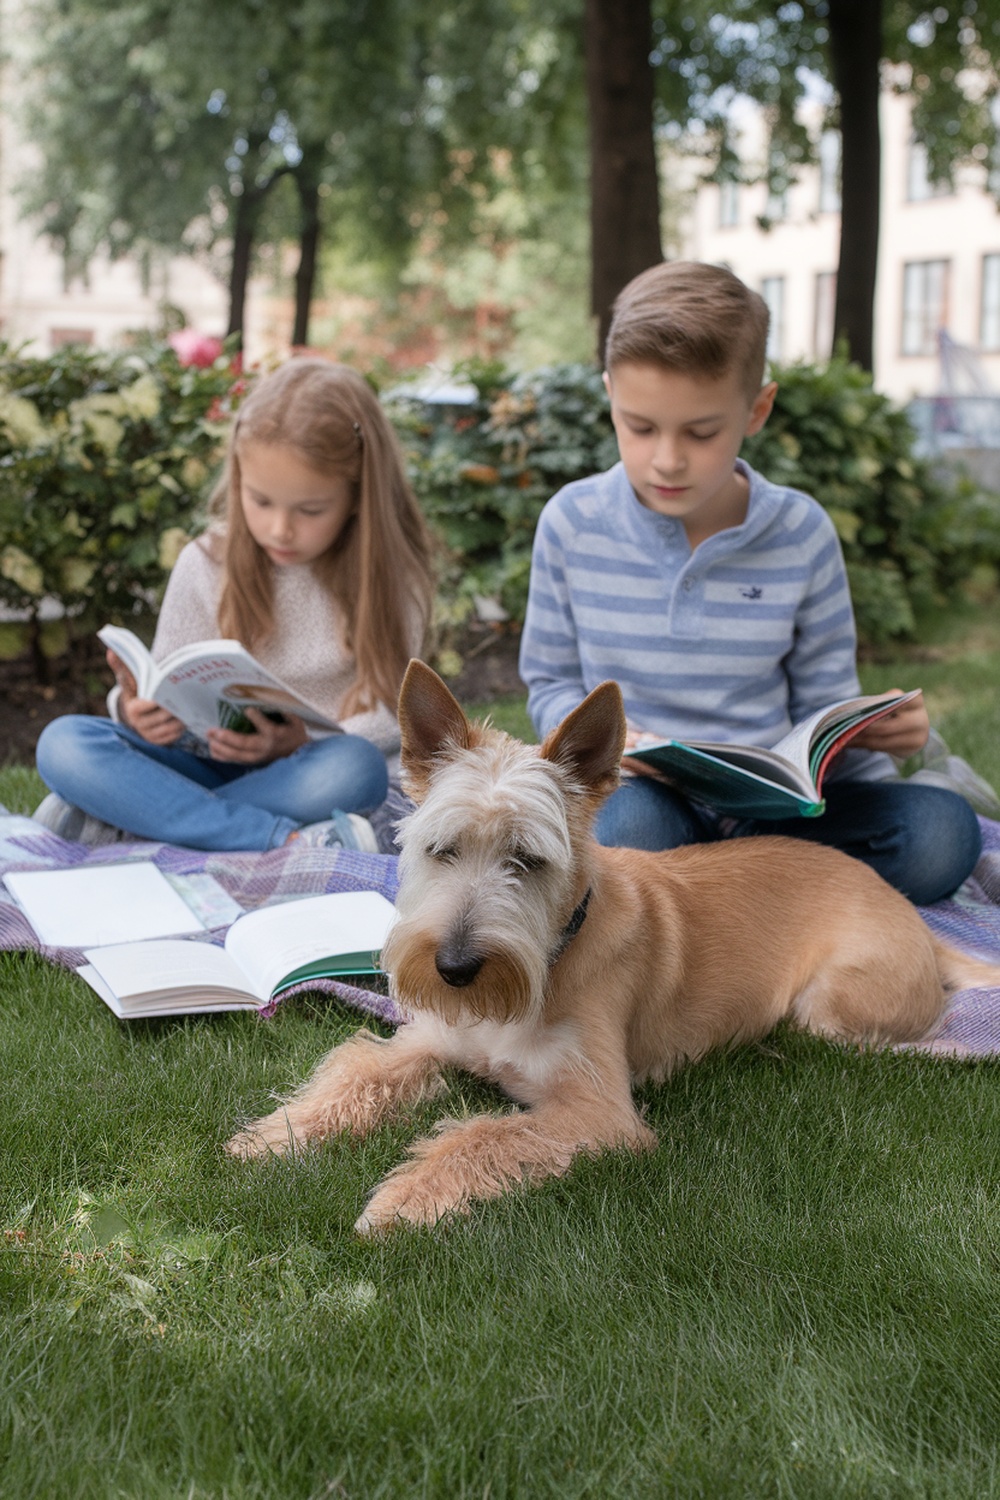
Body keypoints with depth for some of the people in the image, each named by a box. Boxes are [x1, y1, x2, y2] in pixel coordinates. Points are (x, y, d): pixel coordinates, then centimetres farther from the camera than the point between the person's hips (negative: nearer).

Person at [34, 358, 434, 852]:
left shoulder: (390, 576, -6)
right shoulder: (206, 565, -1)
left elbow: (390, 713, -9)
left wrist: (300, 745, -27)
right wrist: (136, 708, -22)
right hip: (211, 764, 2)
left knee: (353, 768, -38)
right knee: (63, 742, -22)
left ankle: (117, 816, -27)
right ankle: (290, 839, -34)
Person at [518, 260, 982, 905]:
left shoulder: (801, 531, -1)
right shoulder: (573, 522, -2)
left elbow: (824, 701, 6)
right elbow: (552, 683, 7)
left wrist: (876, 729, -18)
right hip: (642, 796, -2)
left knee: (944, 830, -24)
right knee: (631, 821, -40)